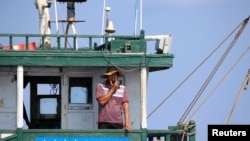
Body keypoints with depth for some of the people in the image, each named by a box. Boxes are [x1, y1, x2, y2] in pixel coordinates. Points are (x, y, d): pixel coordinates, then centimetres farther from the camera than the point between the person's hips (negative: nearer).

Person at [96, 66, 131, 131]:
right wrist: (112, 89, -5)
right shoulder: (100, 86, 4)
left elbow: (125, 105, 5)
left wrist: (127, 121, -6)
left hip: (118, 123, 2)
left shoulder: (123, 88, 10)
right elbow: (102, 101, -9)